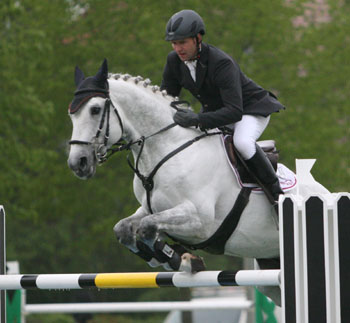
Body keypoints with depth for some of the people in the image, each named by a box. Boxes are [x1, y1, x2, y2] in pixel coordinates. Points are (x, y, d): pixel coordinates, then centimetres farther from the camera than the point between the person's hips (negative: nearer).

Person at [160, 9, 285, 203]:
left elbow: (235, 111, -42)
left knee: (242, 142, -36)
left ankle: (275, 189, -19)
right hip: (214, 109, 8)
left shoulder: (222, 63, -35)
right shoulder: (174, 61, -13)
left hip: (250, 108, -8)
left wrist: (198, 120, -54)